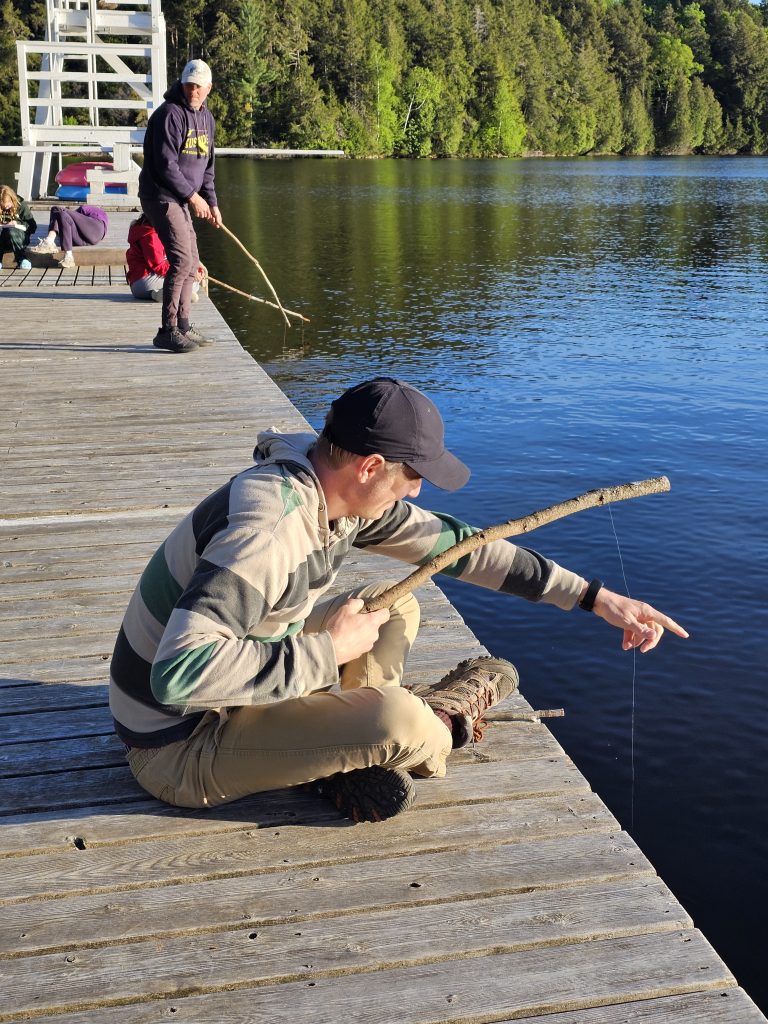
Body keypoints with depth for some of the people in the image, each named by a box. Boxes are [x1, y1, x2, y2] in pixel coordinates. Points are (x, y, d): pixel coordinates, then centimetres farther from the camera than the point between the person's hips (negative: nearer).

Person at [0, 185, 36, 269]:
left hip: (19, 239, -2)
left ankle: (21, 259, -24)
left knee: (11, 231, -37)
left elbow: (32, 226, -5)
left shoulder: (21, 205, -4)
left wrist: (18, 223, -20)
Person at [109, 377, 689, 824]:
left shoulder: (344, 496, -3)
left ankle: (345, 753, -2)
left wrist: (594, 596, 5)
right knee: (397, 721, -27)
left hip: (240, 692, 9)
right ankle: (445, 726, 7)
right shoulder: (267, 528, -32)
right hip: (178, 749, -9)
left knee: (395, 610, 12)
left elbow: (453, 541, 5)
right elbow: (180, 674, -41)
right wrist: (327, 652, -31)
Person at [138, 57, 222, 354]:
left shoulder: (206, 118, 13)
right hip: (160, 196, -10)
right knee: (181, 258, -19)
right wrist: (192, 196, -17)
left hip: (180, 199, 10)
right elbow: (165, 164, -20)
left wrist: (212, 203, 14)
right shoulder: (170, 114, -15)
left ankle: (182, 325, 22)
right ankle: (168, 331, -16)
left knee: (190, 263, 12)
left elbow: (206, 165, 20)